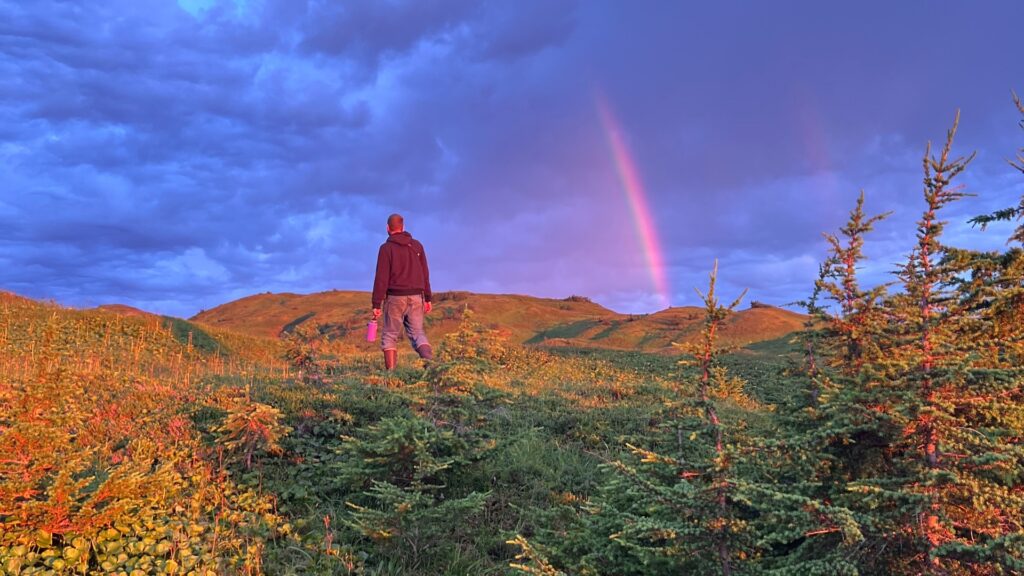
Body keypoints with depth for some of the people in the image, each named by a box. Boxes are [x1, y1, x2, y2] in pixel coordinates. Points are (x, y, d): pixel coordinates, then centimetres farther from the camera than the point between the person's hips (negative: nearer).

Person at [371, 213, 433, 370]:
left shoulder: (386, 248, -5)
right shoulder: (417, 245, 9)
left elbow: (381, 278, -9)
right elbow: (425, 274, 10)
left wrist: (376, 304, -8)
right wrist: (427, 298, 16)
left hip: (395, 297, -3)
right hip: (416, 297, 3)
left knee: (390, 336, 7)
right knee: (417, 332, 8)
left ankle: (391, 372, -2)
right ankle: (431, 362, -15)